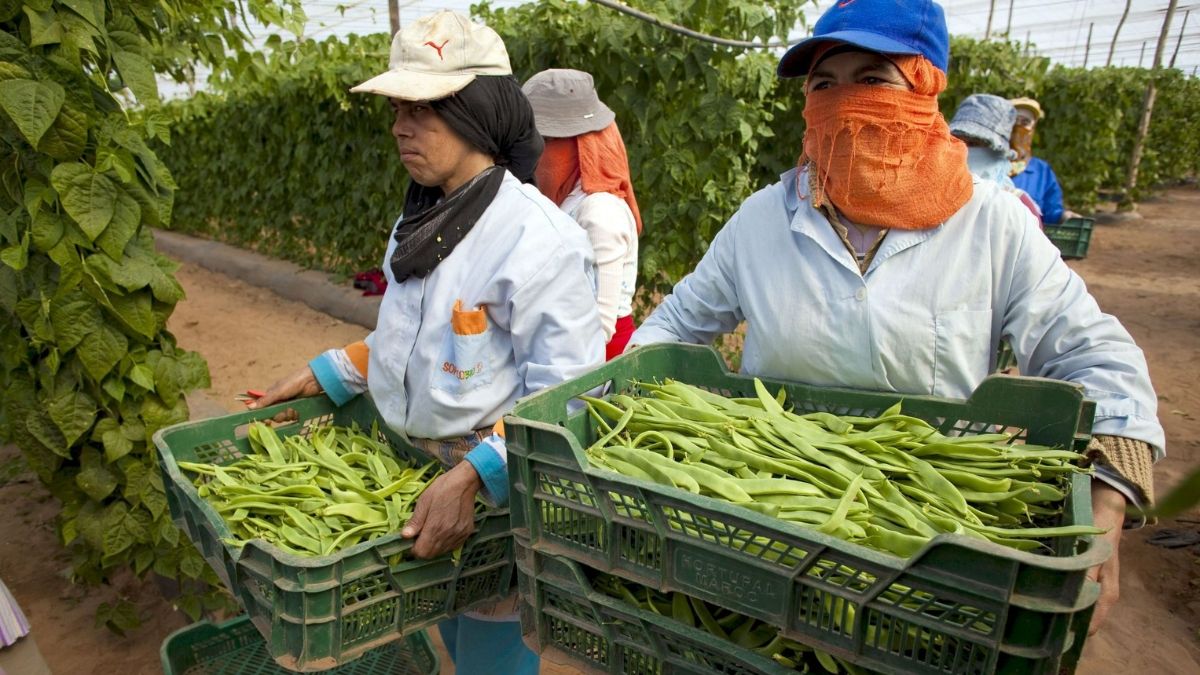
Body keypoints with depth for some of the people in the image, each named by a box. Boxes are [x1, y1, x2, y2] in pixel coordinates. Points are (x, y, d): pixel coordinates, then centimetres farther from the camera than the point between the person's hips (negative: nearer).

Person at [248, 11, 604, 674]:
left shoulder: (539, 237, -23)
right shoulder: (423, 219, 4)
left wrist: (472, 474, -33)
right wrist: (322, 375, 8)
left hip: (500, 491, -7)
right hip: (422, 476, 8)